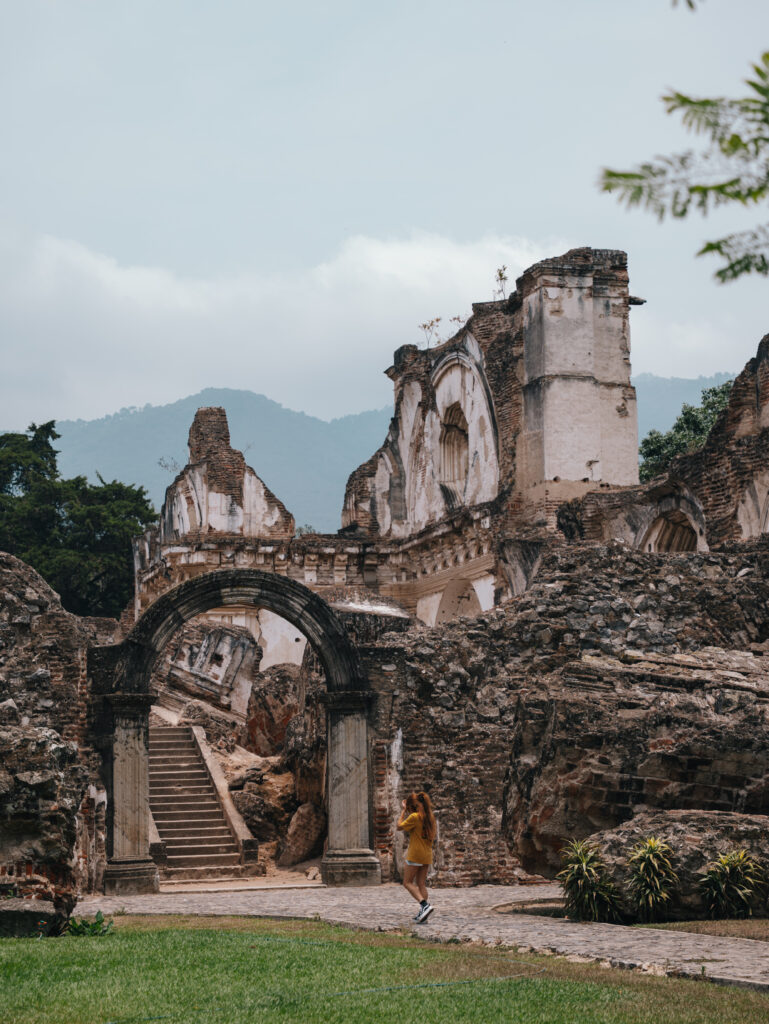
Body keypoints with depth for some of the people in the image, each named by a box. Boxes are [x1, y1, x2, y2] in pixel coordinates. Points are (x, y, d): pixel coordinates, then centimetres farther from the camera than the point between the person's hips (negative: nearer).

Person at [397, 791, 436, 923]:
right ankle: (423, 912, 3)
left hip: (415, 854, -7)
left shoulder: (414, 817, -13)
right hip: (427, 855, 7)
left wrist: (403, 811, 7)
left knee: (407, 883, -1)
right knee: (421, 884, 10)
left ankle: (425, 905, -20)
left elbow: (400, 826, -4)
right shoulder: (430, 817, 8)